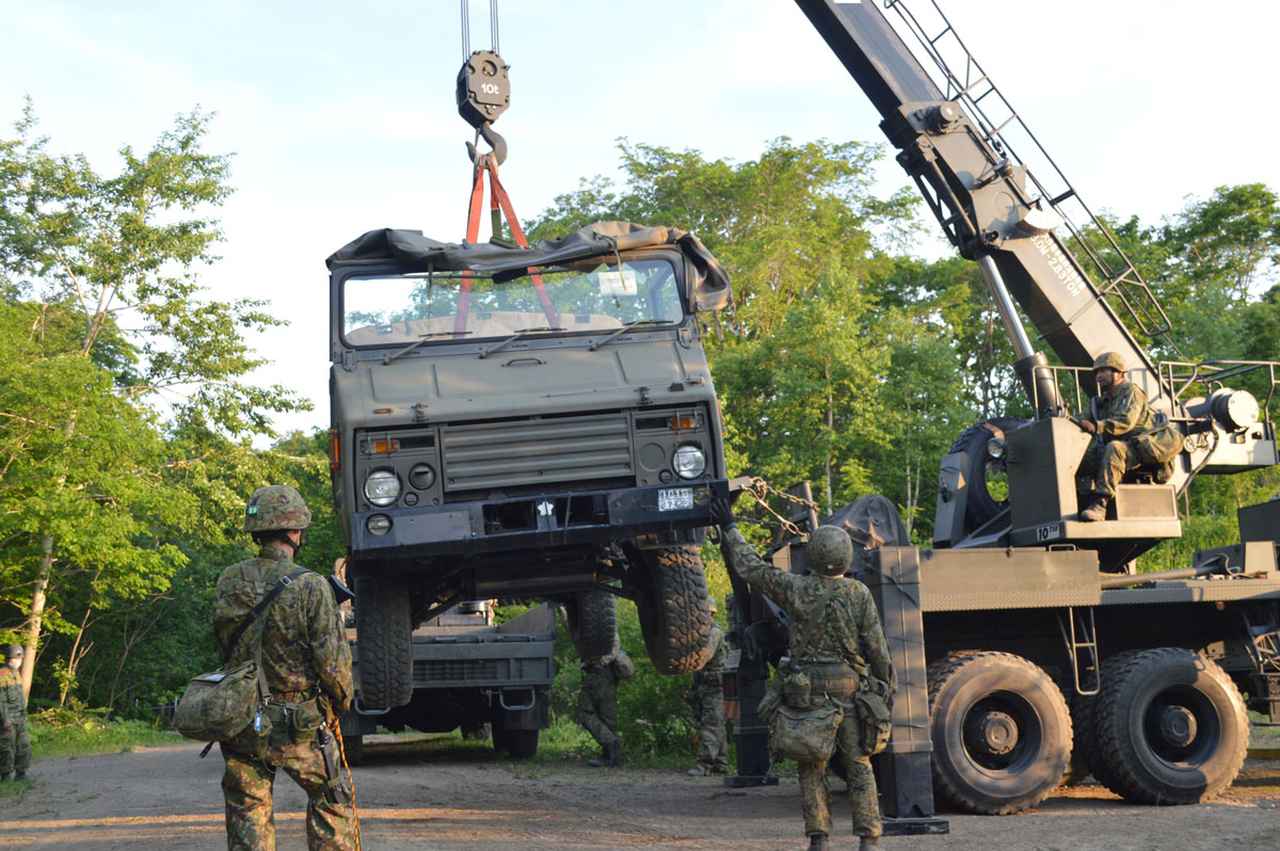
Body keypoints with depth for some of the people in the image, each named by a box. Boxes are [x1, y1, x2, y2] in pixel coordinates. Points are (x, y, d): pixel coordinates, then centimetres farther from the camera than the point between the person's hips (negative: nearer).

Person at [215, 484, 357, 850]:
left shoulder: (229, 581, -1)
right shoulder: (310, 586, -14)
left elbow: (224, 645, 7)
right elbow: (332, 657, -13)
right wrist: (342, 699, 4)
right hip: (299, 724, -4)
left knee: (247, 810, 10)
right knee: (331, 801, 14)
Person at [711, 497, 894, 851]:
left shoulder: (797, 590, -6)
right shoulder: (858, 593, -6)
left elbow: (750, 567, 1)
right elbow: (876, 646, -3)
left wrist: (729, 528, 11)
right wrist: (887, 685, 9)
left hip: (807, 687, 0)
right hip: (848, 686, 0)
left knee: (812, 766, 8)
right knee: (859, 765, 6)